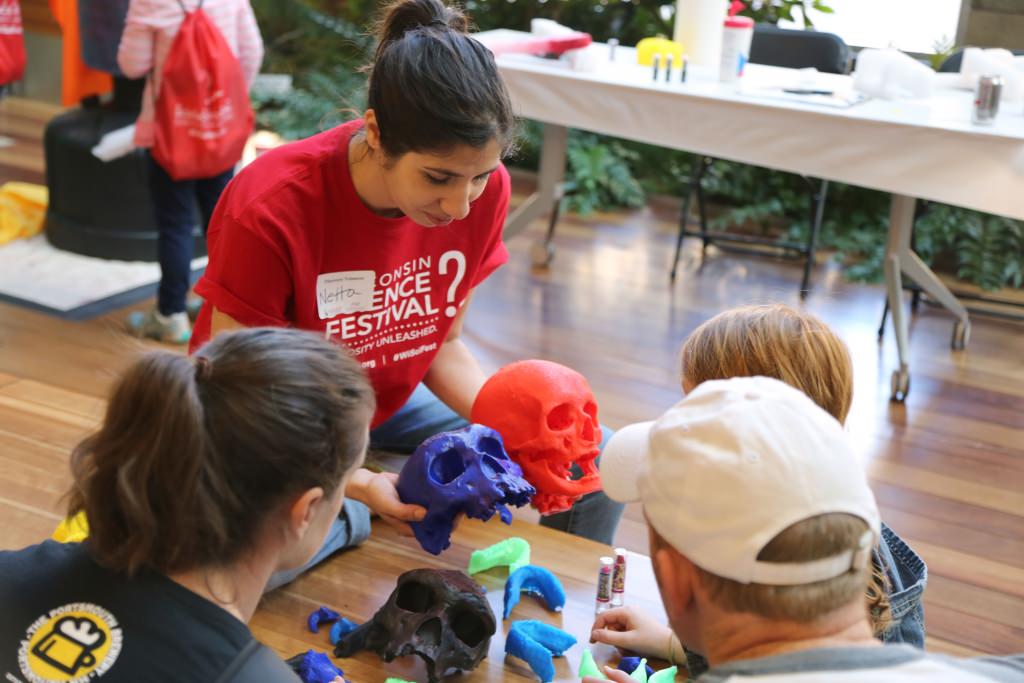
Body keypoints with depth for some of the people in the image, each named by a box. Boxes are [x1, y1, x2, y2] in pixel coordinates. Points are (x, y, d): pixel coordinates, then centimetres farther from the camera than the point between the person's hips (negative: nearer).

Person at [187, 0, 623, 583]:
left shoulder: (483, 190, -15)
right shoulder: (272, 210, -30)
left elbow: (443, 344, -1)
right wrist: (357, 485, -35)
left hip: (391, 404, 5)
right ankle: (357, 512, -10)